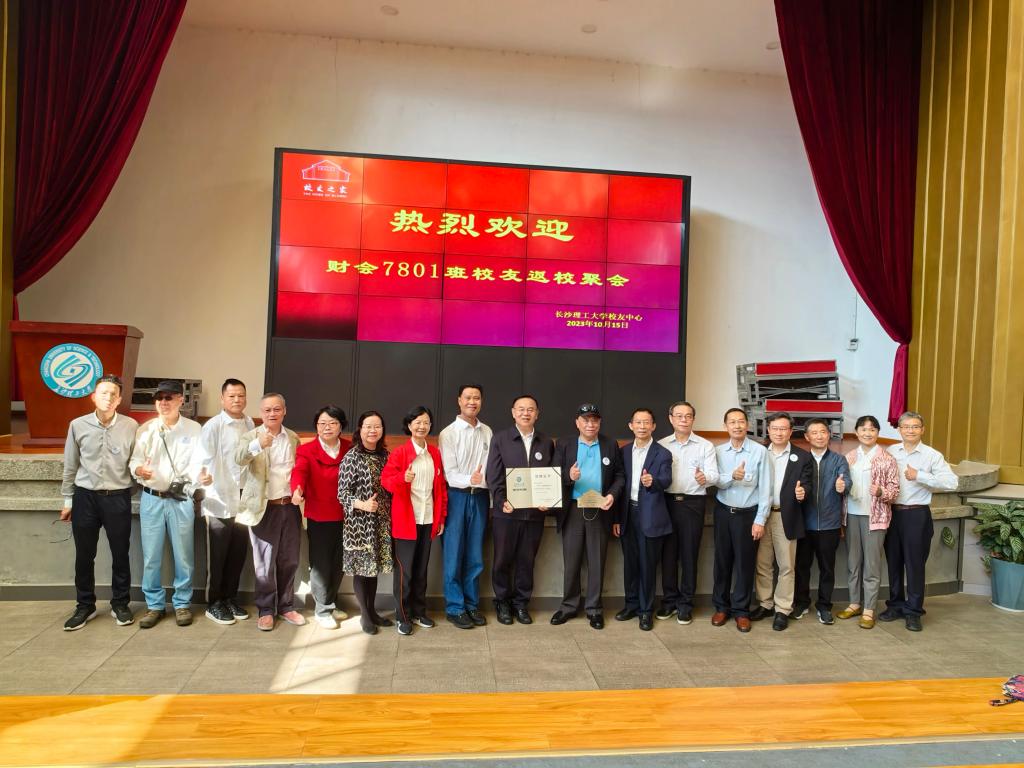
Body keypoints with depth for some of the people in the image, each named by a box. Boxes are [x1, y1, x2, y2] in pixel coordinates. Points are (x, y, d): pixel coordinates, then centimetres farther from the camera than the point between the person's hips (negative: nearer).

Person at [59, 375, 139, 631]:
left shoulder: (131, 426, -4)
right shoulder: (78, 425, -1)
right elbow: (70, 466, 7)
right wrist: (67, 499, 9)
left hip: (118, 497, -1)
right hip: (85, 496, 1)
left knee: (120, 554, 7)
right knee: (84, 555, 10)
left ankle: (120, 604, 24)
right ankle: (85, 606, 27)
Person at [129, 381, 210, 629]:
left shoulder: (194, 429, 1)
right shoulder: (145, 429, 6)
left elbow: (197, 461, -4)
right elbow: (134, 460, 2)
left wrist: (203, 475, -26)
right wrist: (139, 469, -22)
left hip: (182, 499, -1)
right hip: (151, 498, 1)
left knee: (183, 555, 6)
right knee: (151, 556, 6)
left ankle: (182, 603, 20)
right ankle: (154, 605, 21)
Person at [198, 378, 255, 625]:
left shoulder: (250, 424, 7)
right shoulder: (213, 426, -9)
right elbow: (204, 463, -10)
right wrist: (209, 499, -12)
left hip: (244, 499, 5)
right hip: (220, 500, -5)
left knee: (239, 553, 12)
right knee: (217, 555, 7)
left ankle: (230, 598, 28)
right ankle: (213, 603, 21)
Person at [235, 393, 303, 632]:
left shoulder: (293, 438, 8)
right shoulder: (252, 436, -6)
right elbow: (239, 458, -27)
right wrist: (258, 445, -46)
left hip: (290, 506, 4)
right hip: (264, 508, -3)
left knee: (289, 560, 11)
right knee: (265, 562, 5)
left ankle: (286, 606, 25)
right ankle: (266, 610, 18)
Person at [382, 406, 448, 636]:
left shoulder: (435, 454, 7)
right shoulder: (399, 453, -6)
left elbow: (441, 487, 11)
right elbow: (386, 479, -12)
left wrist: (441, 517, 10)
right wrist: (403, 478, -32)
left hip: (428, 520, 4)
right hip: (405, 520, -4)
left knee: (421, 569, 13)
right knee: (404, 570, 2)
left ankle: (419, 612, 26)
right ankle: (402, 616, 15)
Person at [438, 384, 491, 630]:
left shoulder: (487, 432, 9)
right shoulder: (448, 433, -4)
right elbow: (449, 473, -9)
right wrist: (469, 480, -26)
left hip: (479, 497, 4)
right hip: (456, 497, -3)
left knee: (475, 555, 10)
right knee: (453, 555, 2)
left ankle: (472, 604, 23)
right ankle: (454, 608, 14)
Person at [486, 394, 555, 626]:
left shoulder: (547, 443, 8)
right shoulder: (500, 439, 1)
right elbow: (493, 475, -4)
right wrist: (502, 501, -15)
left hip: (535, 511, 2)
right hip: (506, 511, -1)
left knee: (527, 560, 9)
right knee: (503, 559, 7)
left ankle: (521, 602, 24)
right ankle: (502, 602, 24)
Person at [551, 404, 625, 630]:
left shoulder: (611, 446, 6)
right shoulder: (564, 446, 4)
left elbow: (620, 475, 5)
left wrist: (613, 494, -13)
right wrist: (569, 476, -22)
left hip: (600, 511, 0)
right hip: (573, 510, 0)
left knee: (597, 561, 7)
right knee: (571, 561, 7)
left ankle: (594, 608, 19)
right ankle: (569, 606, 21)